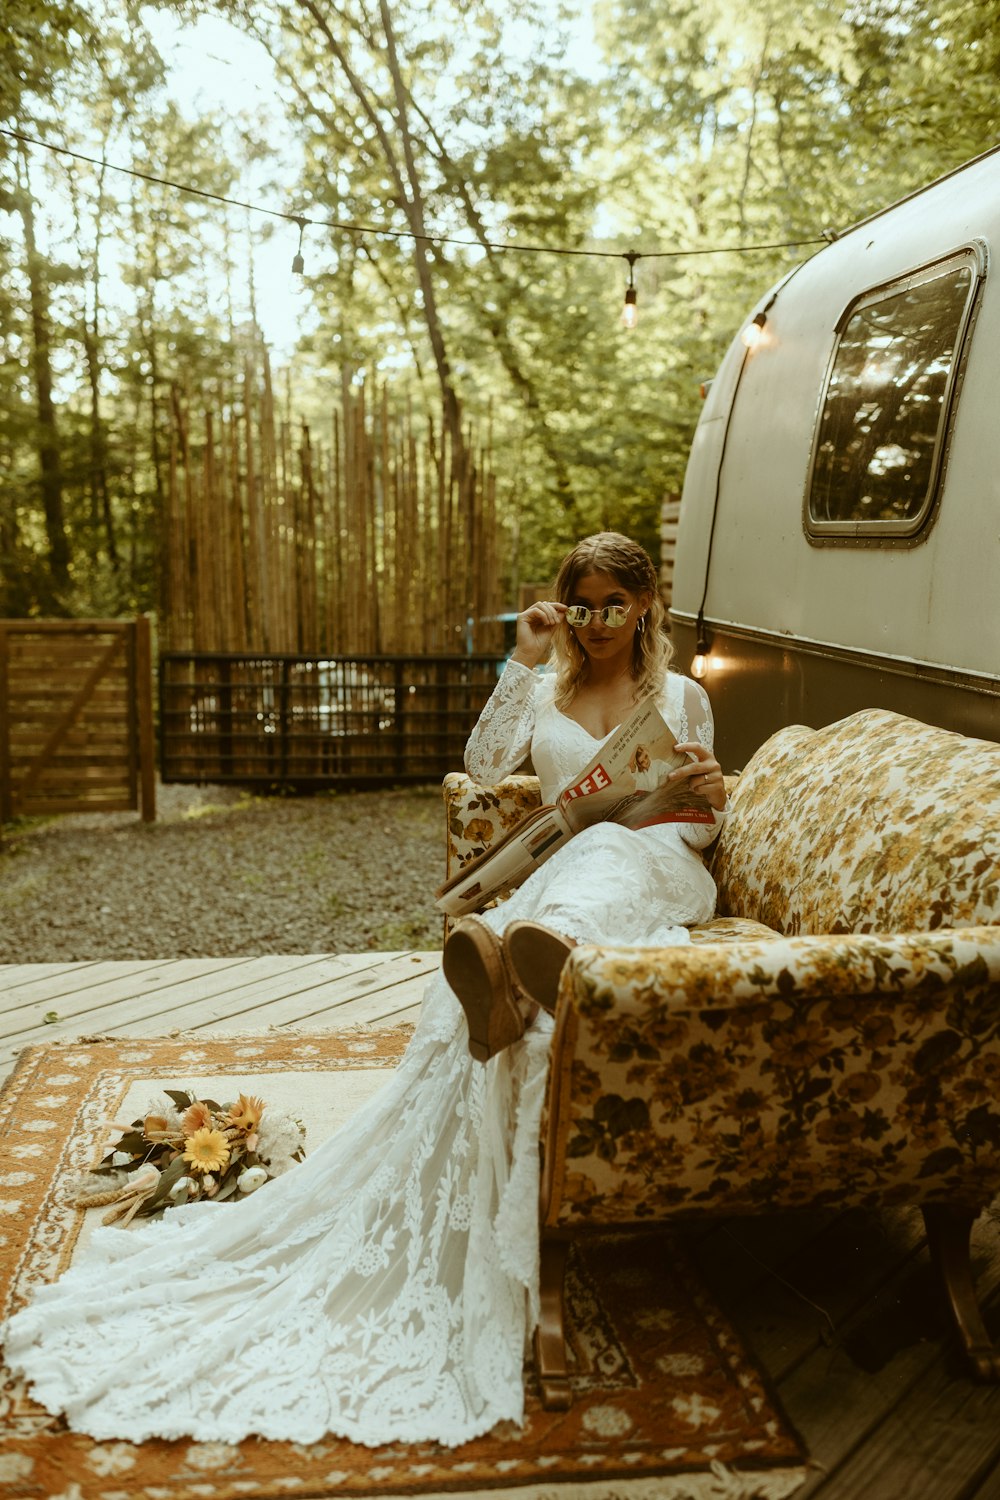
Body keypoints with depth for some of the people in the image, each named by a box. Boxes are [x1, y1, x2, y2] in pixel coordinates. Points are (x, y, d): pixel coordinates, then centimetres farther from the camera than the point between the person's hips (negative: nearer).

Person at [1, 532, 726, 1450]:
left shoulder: (683, 697, 17)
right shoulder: (545, 694, 20)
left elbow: (697, 826, 15)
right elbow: (484, 767, 0)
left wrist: (713, 797, -10)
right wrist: (525, 659, -2)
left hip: (659, 870, -3)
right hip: (565, 873, 3)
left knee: (605, 851, -46)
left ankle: (528, 952, -79)